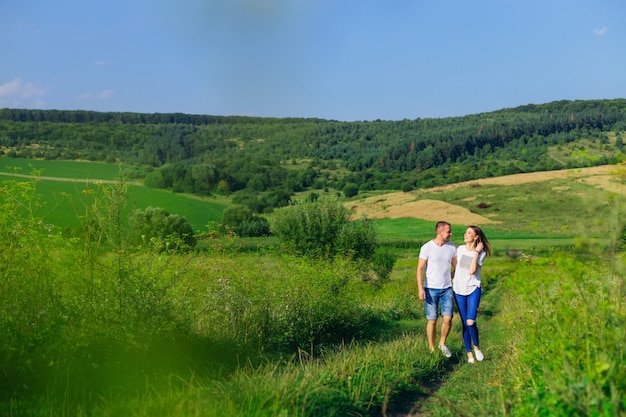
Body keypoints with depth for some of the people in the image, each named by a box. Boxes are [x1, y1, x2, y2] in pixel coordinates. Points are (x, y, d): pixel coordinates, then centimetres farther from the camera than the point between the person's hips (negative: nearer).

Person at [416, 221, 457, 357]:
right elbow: (420, 269, -8)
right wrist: (420, 288, -15)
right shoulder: (427, 247, -8)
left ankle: (442, 344, 17)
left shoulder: (452, 247, 4)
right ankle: (432, 349, 14)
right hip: (431, 289, -3)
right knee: (432, 320, 1)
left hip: (447, 289, 3)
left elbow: (457, 266, 15)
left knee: (447, 319, -7)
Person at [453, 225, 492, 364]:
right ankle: (469, 353, 16)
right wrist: (452, 282, 6)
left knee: (470, 322, -17)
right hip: (459, 290, 3)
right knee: (465, 323, 5)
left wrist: (476, 252, -17)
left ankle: (476, 347, 9)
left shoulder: (481, 253, -5)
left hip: (473, 289, -3)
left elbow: (472, 271, -17)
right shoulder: (459, 249, 3)